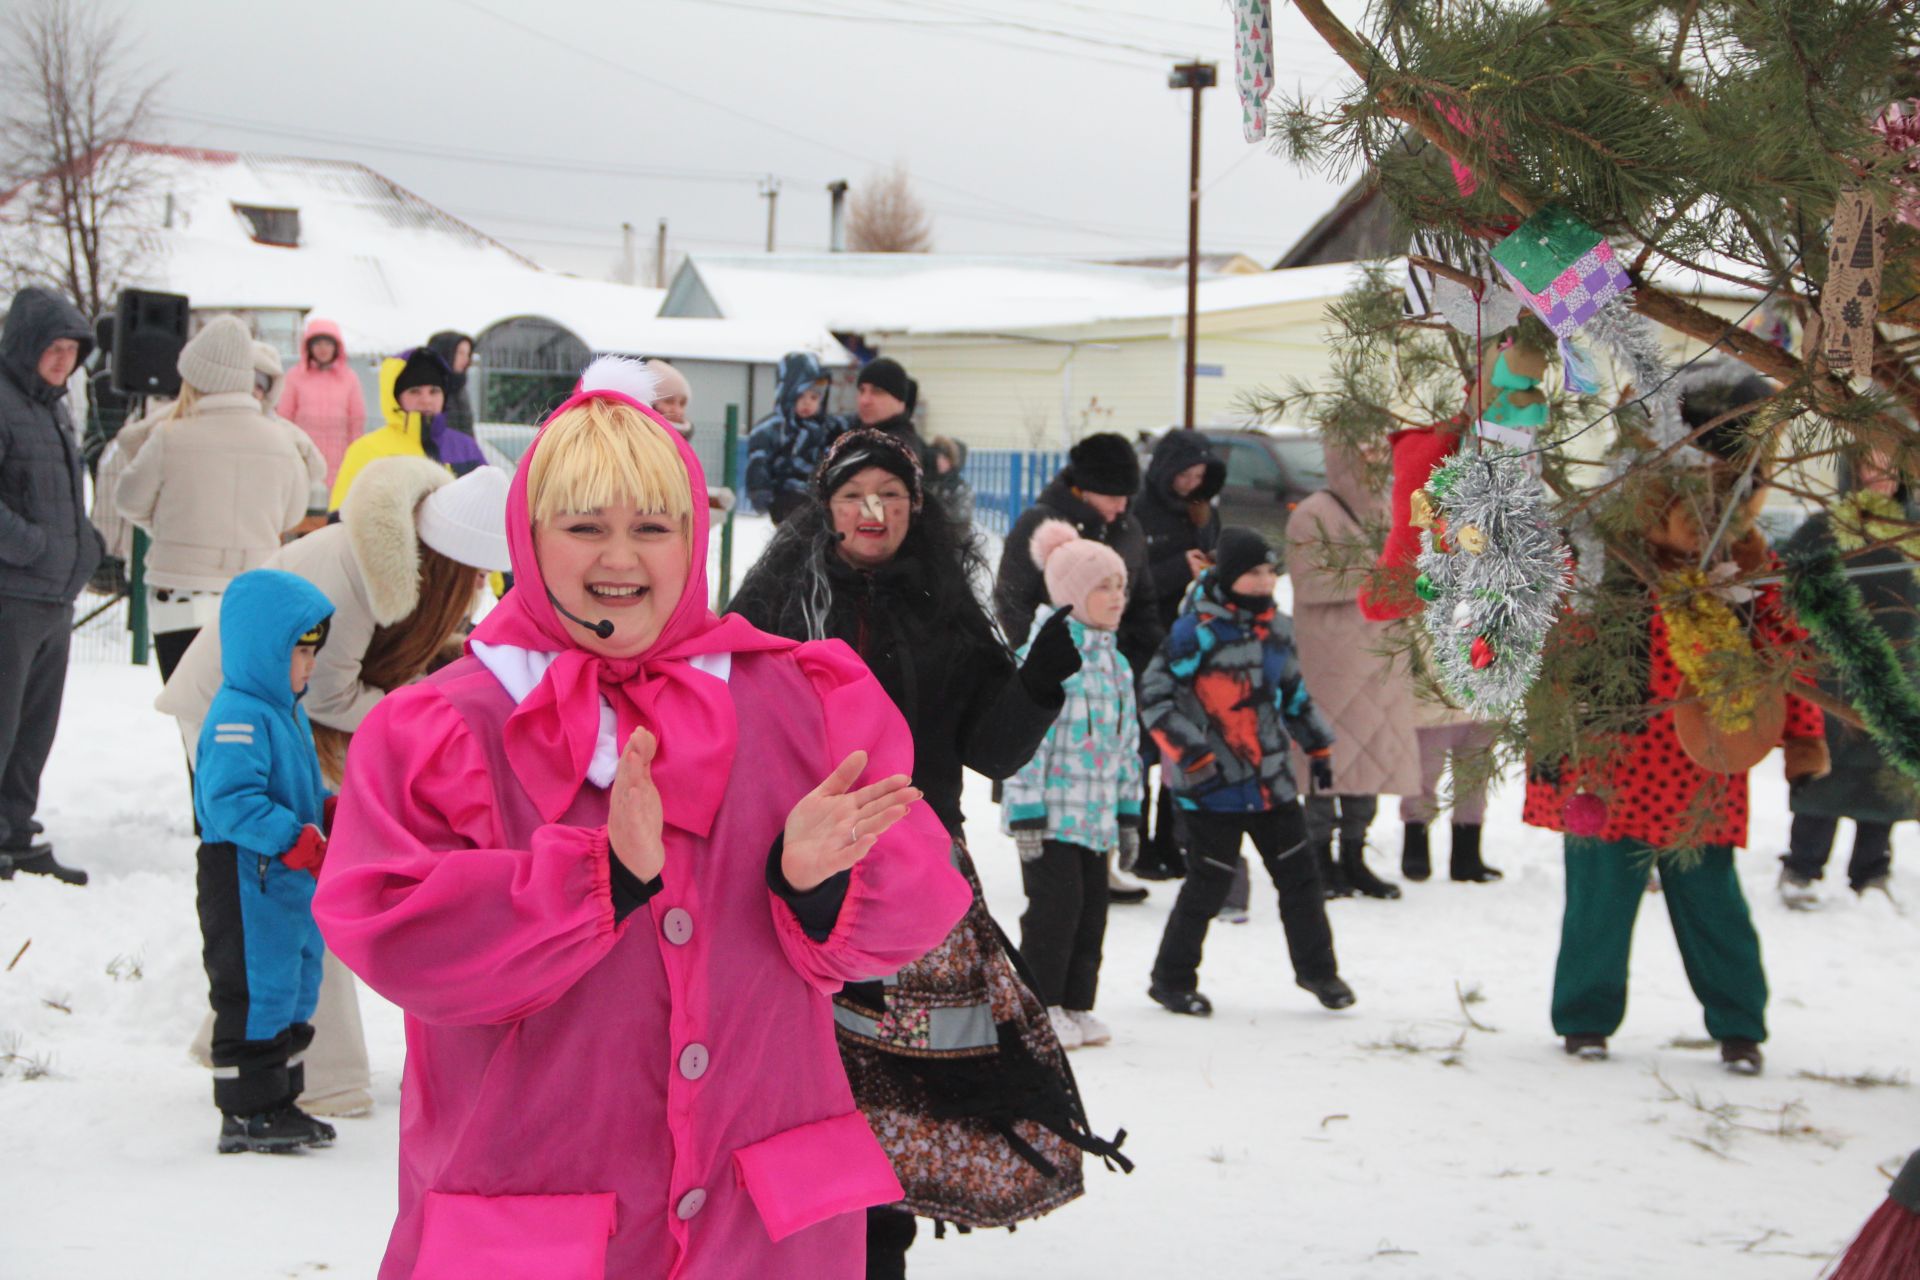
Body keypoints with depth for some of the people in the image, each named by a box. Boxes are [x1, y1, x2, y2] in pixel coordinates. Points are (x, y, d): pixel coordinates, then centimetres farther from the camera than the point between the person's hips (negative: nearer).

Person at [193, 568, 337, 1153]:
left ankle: (279, 1101, 26)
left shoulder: (286, 711, 14)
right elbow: (230, 801, -28)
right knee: (256, 990, -5)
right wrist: (295, 838, -31)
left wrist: (331, 814, 8)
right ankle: (247, 1112, 3)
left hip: (290, 880, 10)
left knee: (293, 988, 16)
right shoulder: (237, 717, -19)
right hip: (245, 879, -10)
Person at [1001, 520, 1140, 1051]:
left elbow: (1127, 743, 20)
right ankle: (1040, 1006, 6)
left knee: (1092, 907, 9)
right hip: (1052, 810, -8)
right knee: (1056, 904, -5)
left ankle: (1076, 1004, 19)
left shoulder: (1115, 663, 14)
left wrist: (1129, 812, 17)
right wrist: (1026, 812, -17)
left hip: (1096, 813, 8)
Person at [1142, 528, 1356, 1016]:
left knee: (1298, 874, 10)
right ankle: (1172, 979, 14)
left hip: (1272, 782, 6)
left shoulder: (1277, 629, 8)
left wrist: (1318, 748, 24)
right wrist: (1189, 750, -20)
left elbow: (1294, 693, 23)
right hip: (1214, 786, -6)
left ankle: (1316, 968, 26)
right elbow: (1153, 695, -14)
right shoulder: (1195, 632, -14)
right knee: (1208, 884, -1)